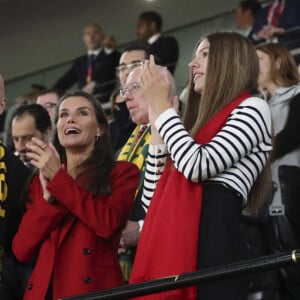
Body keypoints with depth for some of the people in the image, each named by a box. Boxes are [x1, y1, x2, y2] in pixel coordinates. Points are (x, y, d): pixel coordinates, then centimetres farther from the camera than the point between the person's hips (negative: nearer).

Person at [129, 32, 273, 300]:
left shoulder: (253, 109, 3)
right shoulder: (203, 122, 28)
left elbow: (198, 166, -12)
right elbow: (154, 201, 22)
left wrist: (162, 105, 1)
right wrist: (157, 125, 20)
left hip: (212, 244, -8)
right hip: (174, 248, 8)